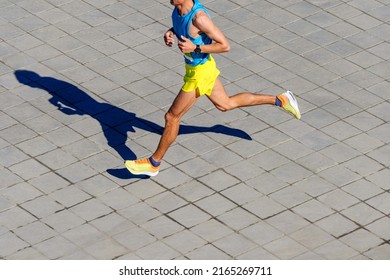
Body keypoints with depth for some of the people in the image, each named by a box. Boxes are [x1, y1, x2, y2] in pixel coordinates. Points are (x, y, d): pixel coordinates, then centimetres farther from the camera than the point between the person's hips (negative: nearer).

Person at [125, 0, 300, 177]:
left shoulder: (199, 17, -33)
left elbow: (225, 46, -26)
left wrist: (195, 48, -31)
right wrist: (171, 32, -7)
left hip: (200, 72, -10)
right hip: (195, 67, 10)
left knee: (172, 117, 2)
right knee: (225, 104, 27)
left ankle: (154, 163, 18)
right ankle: (280, 100, 37)